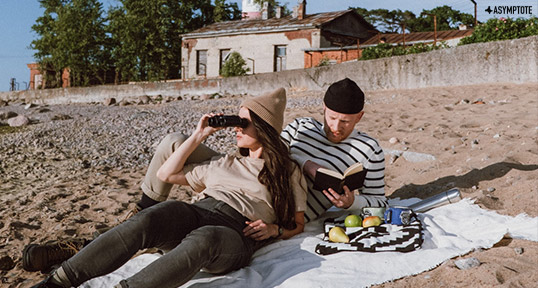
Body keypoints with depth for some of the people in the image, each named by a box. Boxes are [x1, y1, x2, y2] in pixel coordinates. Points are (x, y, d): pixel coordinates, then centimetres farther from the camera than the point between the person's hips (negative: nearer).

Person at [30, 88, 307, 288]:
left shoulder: (289, 172, 19)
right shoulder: (225, 163, 30)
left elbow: (297, 223, 17)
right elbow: (165, 174, 28)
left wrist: (274, 229, -5)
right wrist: (197, 137, 24)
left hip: (236, 233, -3)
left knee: (202, 239, -41)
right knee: (144, 221, -31)